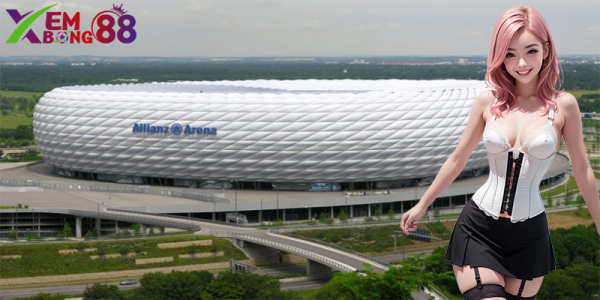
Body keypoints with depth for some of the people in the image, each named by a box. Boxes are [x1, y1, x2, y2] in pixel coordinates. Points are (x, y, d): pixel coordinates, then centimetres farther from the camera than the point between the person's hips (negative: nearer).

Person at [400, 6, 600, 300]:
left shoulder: (562, 105, -4)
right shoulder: (488, 101, 0)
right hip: (477, 229, 0)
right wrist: (422, 205, 18)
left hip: (529, 236, 0)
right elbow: (458, 159, 11)